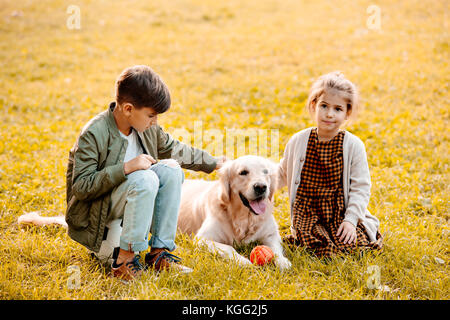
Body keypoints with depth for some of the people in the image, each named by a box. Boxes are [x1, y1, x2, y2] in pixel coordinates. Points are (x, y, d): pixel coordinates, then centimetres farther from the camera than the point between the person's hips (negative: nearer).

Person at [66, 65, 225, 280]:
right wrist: (126, 168, -33)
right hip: (94, 210, -8)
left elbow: (173, 149, 17)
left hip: (128, 193, 8)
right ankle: (125, 259, -26)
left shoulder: (147, 127, -2)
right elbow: (80, 187, -25)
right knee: (145, 179, -31)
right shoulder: (93, 135, -23)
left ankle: (160, 252, -11)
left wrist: (212, 163, 21)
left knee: (170, 169, -13)